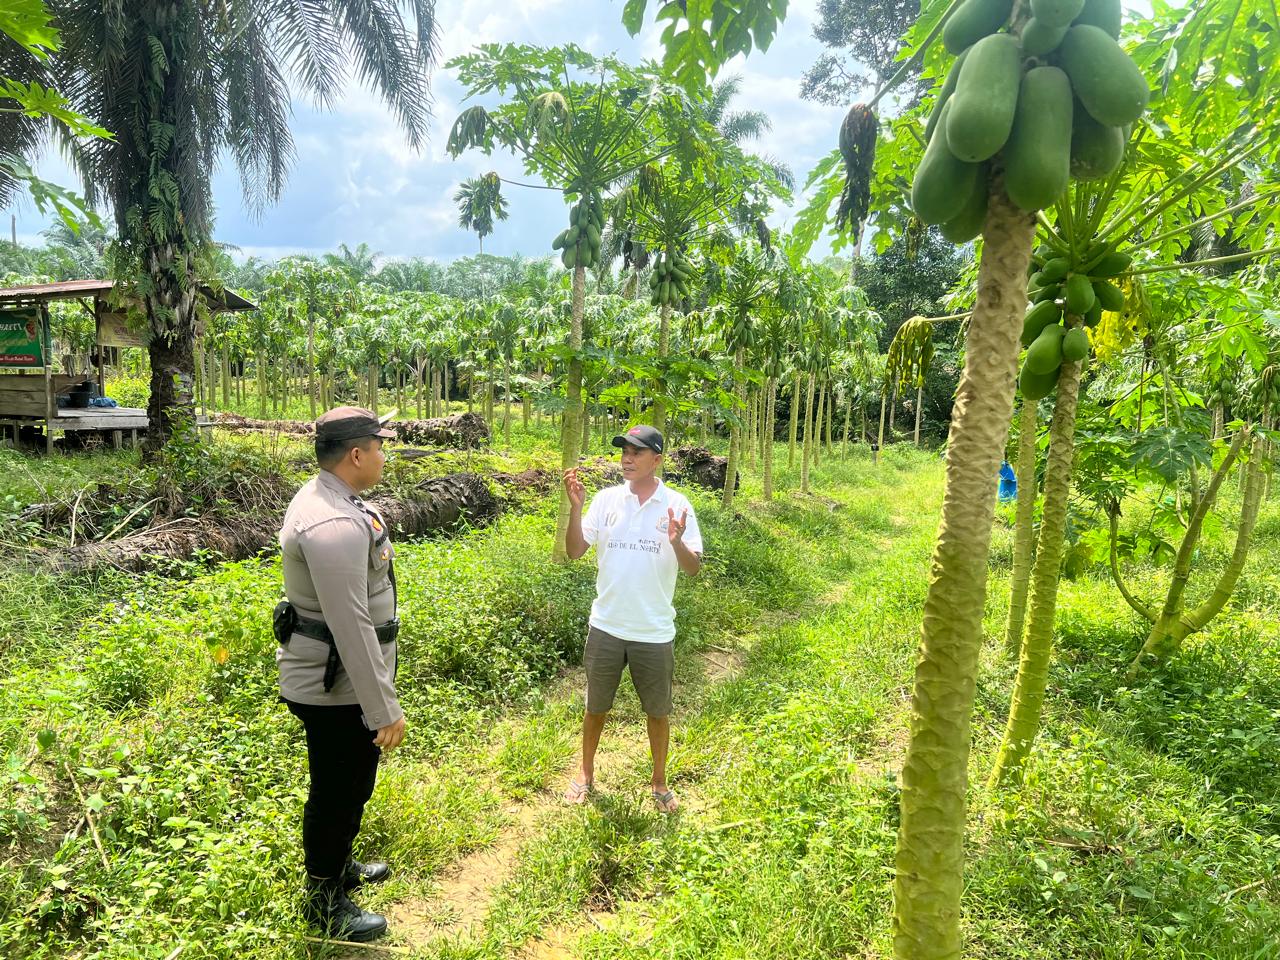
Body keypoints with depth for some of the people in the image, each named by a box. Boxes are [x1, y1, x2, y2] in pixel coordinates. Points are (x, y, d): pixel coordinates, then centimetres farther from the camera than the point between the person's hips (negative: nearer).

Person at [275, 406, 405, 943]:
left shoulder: (324, 499, 5)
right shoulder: (335, 525, -29)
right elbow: (352, 626, -30)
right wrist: (384, 707, -25)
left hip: (331, 679, 10)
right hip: (336, 688, -10)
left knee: (349, 784, 26)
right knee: (337, 792, 9)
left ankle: (338, 866, 48)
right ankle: (324, 900, 30)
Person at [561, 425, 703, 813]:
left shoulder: (676, 505, -7)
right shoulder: (606, 498, -3)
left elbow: (693, 568, -8)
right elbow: (575, 550, -5)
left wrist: (677, 543, -29)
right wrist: (575, 507, -19)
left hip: (655, 632, -1)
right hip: (606, 626, 1)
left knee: (658, 711, 15)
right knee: (596, 707, 17)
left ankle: (660, 781, 36)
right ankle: (586, 773, 40)